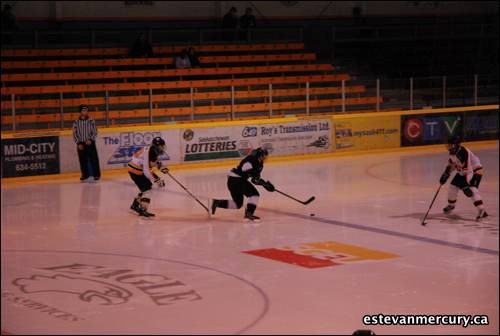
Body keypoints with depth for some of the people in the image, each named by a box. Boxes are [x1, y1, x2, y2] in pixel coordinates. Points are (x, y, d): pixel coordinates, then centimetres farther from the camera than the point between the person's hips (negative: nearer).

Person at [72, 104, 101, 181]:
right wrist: (79, 143, -8)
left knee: (94, 159, -4)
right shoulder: (76, 122, 0)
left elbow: (95, 132, -1)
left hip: (90, 143, -1)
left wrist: (90, 140, -16)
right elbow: (75, 134, 1)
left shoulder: (91, 121, -1)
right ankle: (85, 175, 17)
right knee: (83, 160, 5)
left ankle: (96, 174, 2)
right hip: (81, 144, 1)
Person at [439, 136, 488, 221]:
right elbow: (451, 164, 15)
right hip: (462, 172, 9)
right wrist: (445, 174, 12)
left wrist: (467, 185, -44)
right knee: (453, 186, 8)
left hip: (475, 170, -9)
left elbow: (468, 170, -39)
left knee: (472, 189, -28)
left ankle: (482, 210, -33)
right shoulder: (453, 152, -6)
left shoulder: (463, 153, -34)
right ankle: (451, 205, 33)